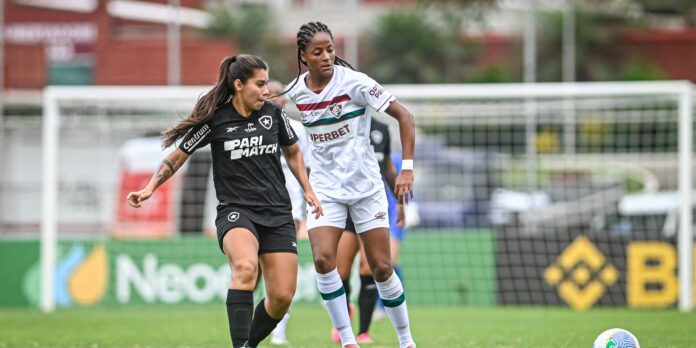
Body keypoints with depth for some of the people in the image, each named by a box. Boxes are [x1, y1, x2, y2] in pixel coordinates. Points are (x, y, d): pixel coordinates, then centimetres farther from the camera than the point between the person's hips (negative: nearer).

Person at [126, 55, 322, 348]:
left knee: (282, 297, -4)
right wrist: (150, 188, -6)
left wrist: (307, 190, 18)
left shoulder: (273, 113, 5)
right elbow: (178, 156, 4)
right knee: (245, 266, -35)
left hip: (277, 214, 4)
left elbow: (292, 152, 23)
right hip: (236, 211, -4)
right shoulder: (215, 119, -5)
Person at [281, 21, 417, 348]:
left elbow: (404, 116, -12)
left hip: (365, 185, -2)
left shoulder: (354, 82, -14)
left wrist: (407, 168, -18)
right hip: (325, 188, 2)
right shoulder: (295, 93, -3)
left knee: (381, 267, -1)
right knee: (323, 260, -18)